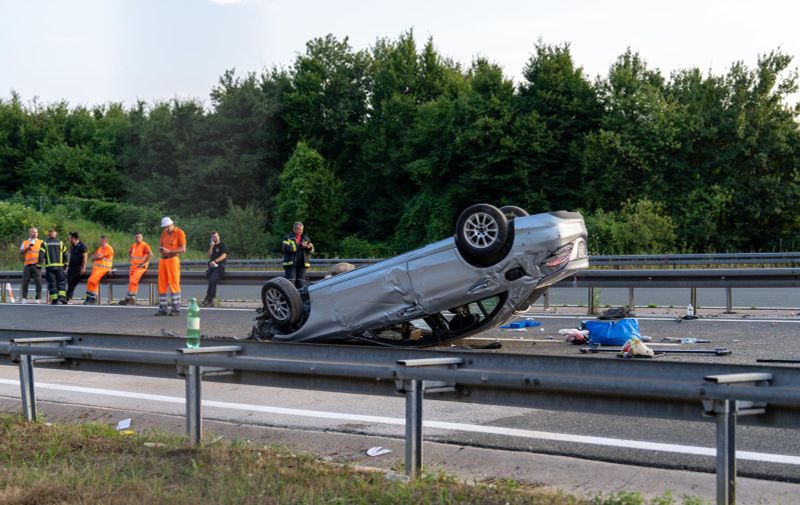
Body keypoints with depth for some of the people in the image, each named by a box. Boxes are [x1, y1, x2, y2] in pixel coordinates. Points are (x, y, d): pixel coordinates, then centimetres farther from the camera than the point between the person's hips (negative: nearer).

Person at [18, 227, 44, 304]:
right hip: (27, 264, 1)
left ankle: (38, 299, -5)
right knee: (25, 282, 0)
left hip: (36, 265, -1)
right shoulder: (25, 243, 18)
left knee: (38, 282, -8)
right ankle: (24, 298, 6)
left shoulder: (41, 242, 15)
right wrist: (27, 248, -6)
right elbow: (20, 252, 10)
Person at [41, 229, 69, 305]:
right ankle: (62, 296, -9)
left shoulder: (45, 243, 3)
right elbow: (66, 255, 10)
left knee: (51, 283, 2)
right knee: (61, 281, 9)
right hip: (59, 266, 1)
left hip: (49, 266, -1)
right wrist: (65, 264, 21)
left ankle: (54, 299, -2)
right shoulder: (61, 243, 10)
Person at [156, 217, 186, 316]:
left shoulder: (179, 233, -3)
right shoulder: (164, 233, 17)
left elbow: (183, 249, -9)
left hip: (173, 259, -6)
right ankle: (162, 309, 9)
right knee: (161, 285, 4)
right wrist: (160, 249, -3)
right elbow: (160, 245, 22)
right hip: (163, 259, 6)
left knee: (174, 284, -5)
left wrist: (169, 251, -17)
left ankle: (176, 309, -1)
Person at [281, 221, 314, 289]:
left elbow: (311, 251, 8)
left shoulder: (305, 239, 15)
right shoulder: (288, 238, 3)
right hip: (290, 264, -4)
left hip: (302, 265, 4)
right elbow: (286, 248, -16)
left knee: (301, 284, 4)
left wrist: (310, 247, -17)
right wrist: (299, 246, -23)